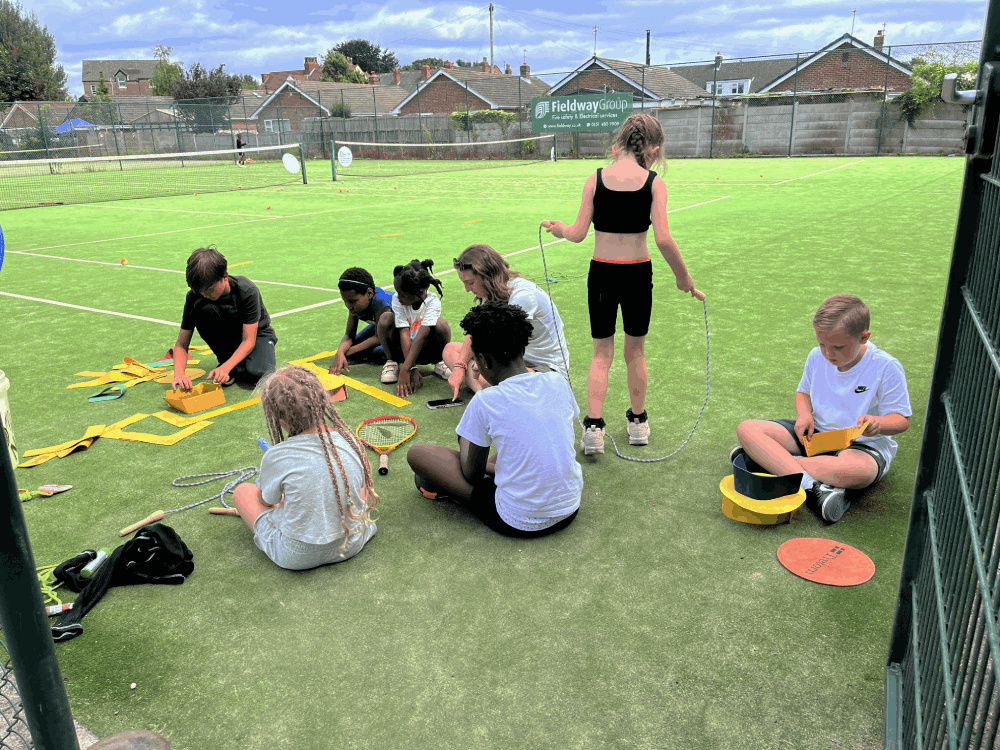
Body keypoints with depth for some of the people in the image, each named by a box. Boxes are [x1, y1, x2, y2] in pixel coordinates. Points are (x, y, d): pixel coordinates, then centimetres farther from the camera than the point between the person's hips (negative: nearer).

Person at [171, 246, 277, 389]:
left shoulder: (248, 291, -30)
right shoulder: (195, 296, -21)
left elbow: (249, 340, -28)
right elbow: (181, 344, -18)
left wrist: (226, 368, -43)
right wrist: (179, 373, -37)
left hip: (256, 334, -3)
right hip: (226, 337, 3)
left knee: (257, 374, -37)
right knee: (203, 309, -30)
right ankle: (226, 359, -12)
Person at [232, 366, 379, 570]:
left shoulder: (276, 457, -22)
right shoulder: (351, 442, -12)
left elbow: (266, 501, -1)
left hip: (296, 557, -3)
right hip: (351, 546, 4)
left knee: (243, 490, 15)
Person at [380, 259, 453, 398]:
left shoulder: (433, 301, -25)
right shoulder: (397, 299, -18)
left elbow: (421, 336, -34)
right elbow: (405, 334, -25)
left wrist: (405, 371, -43)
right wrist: (413, 369, -35)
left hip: (426, 350, -1)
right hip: (403, 349, 1)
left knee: (441, 324, -31)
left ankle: (440, 362, -5)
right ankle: (391, 362, -5)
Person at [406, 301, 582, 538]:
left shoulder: (485, 401, -18)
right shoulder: (558, 383, -4)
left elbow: (472, 474, -6)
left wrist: (465, 443, 17)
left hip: (519, 524, -5)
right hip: (571, 510, 6)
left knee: (417, 453, 3)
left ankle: (436, 485, 34)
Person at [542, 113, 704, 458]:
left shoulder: (595, 179, -4)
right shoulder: (654, 183, -7)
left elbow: (578, 234, -5)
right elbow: (663, 239, -14)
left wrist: (558, 229, 17)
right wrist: (683, 276, -1)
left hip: (601, 273, 0)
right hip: (638, 273, 0)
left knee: (602, 353, 12)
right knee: (635, 351, 17)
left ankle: (593, 428, 3)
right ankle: (638, 423, 32)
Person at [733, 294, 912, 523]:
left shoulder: (886, 367, -14)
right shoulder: (817, 356, 0)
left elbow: (901, 419, -9)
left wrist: (878, 424, -33)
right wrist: (804, 415, -6)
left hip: (862, 444, -5)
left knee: (858, 471, -44)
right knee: (746, 429, -17)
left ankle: (769, 458, -28)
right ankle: (813, 486, -34)